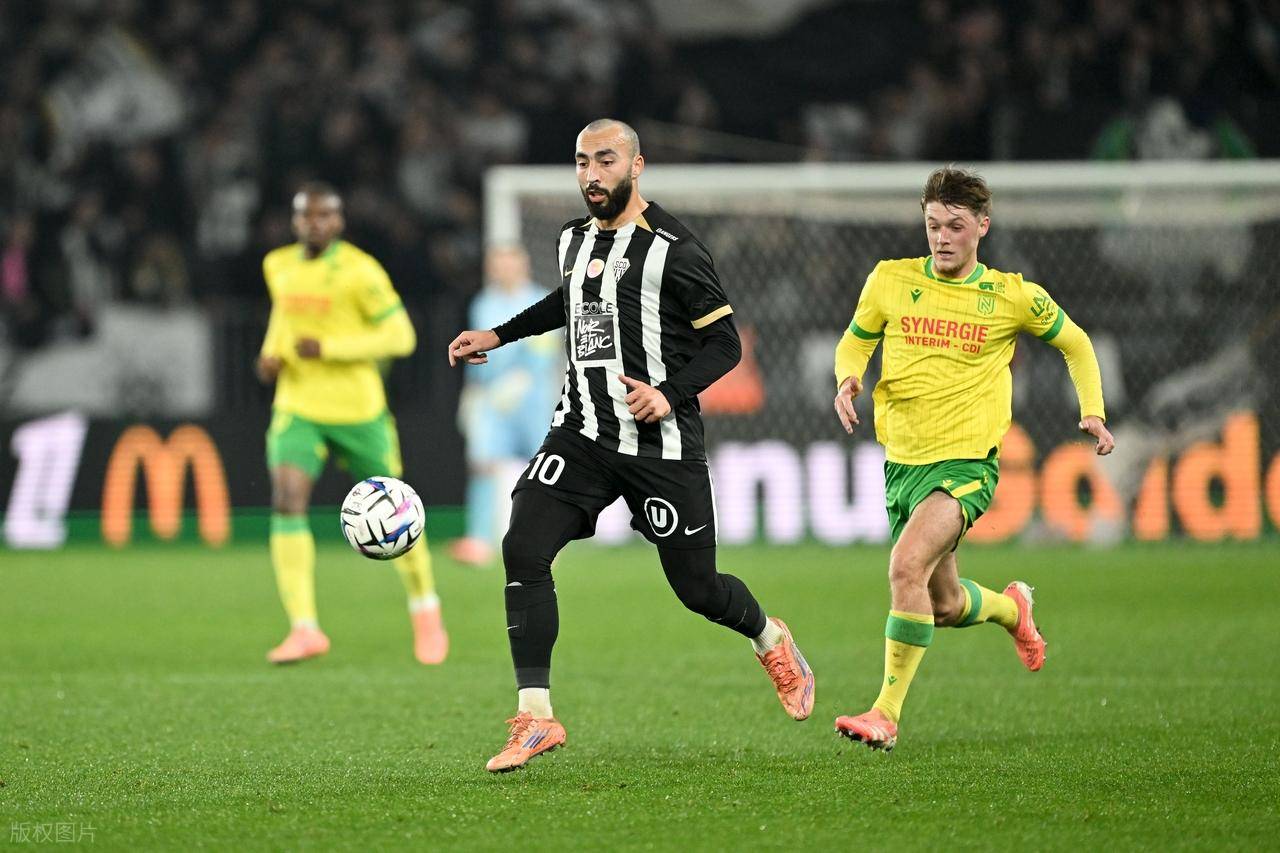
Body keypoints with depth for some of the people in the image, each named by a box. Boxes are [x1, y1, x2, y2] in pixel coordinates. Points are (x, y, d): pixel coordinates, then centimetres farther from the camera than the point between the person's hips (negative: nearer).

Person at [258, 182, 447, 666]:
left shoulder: (359, 271, -13)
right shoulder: (278, 267, 5)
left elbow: (400, 336, -14)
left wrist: (328, 349, -22)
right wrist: (271, 354, 4)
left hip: (358, 410, -3)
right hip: (298, 410, 3)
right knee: (286, 503, -19)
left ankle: (425, 612, 35)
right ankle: (305, 629, -21)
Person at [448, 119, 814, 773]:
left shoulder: (673, 250, -10)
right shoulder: (573, 240, 10)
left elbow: (724, 343, -8)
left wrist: (670, 393, -22)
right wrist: (497, 336, 28)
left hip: (660, 443, -5)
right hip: (581, 433, 5)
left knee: (696, 588, 4)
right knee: (523, 549, -16)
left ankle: (772, 643, 40)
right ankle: (535, 718, -14)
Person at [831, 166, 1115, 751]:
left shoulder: (1012, 296, -3)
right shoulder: (890, 280, 1)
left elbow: (1075, 343, 14)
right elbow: (856, 341, 16)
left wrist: (1092, 412, 1)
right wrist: (848, 378, -7)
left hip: (966, 464, -4)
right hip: (901, 462, 4)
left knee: (907, 567, -28)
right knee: (944, 606, 15)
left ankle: (887, 713, -23)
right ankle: (1012, 608, 50)